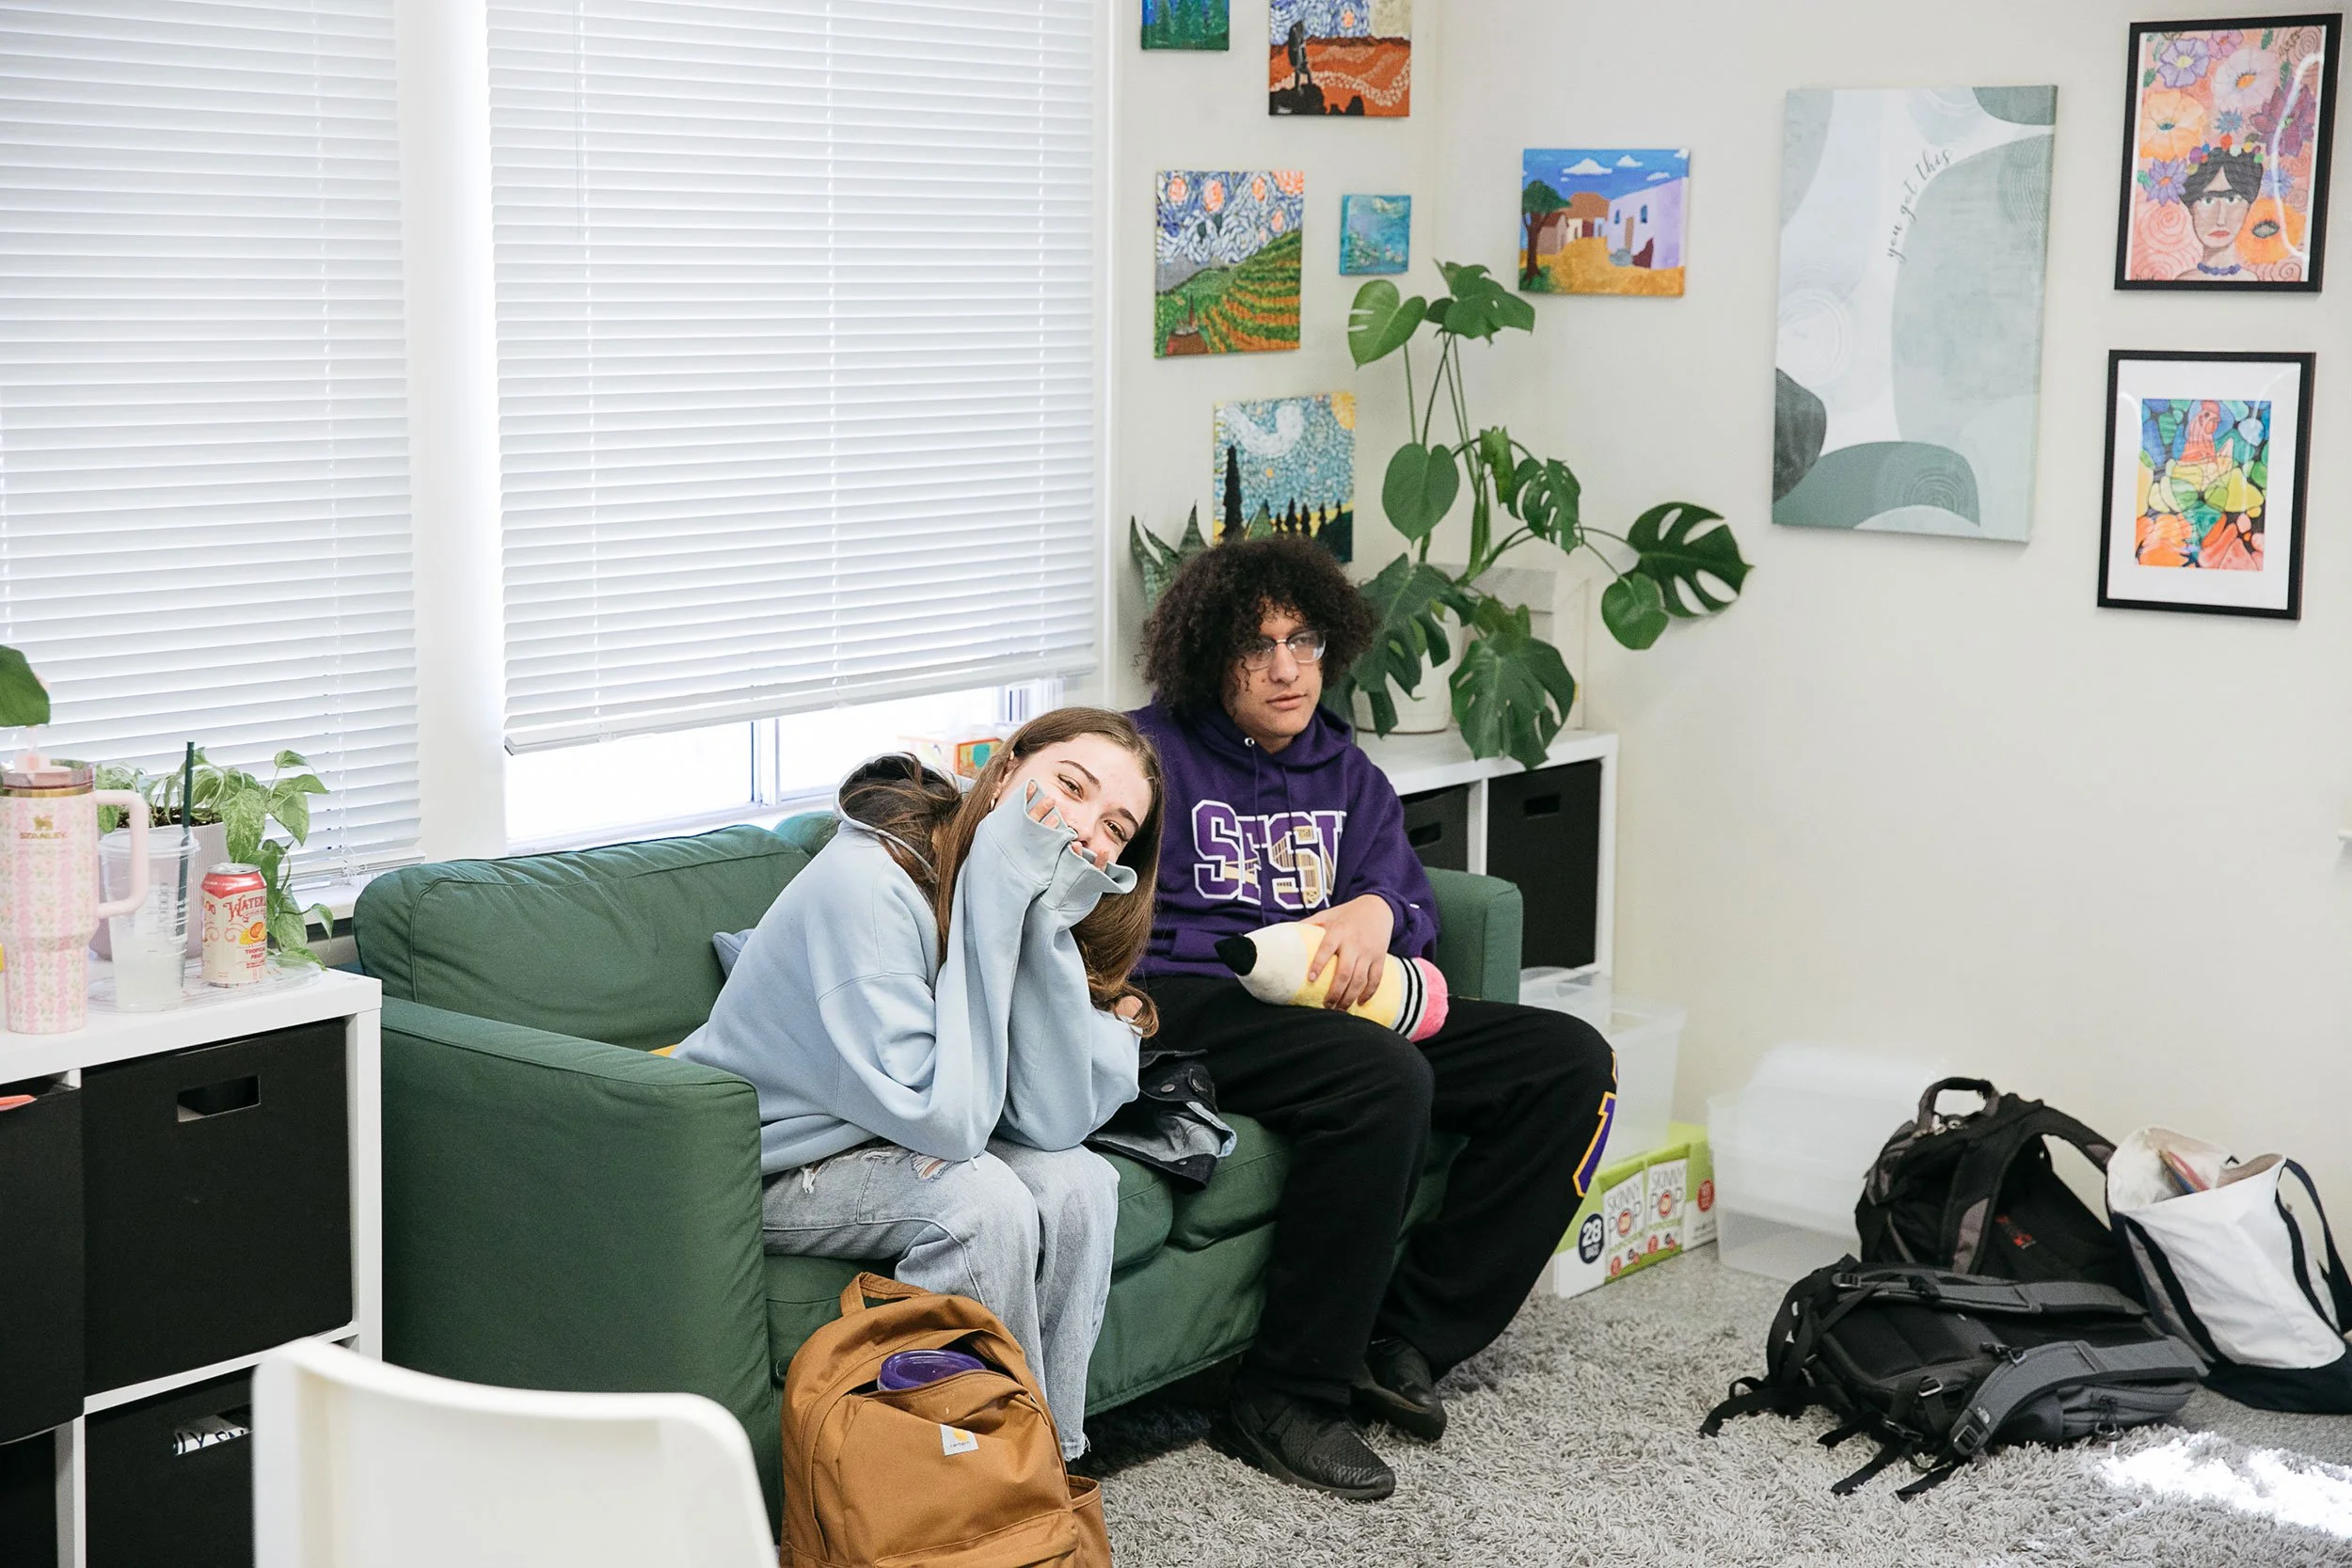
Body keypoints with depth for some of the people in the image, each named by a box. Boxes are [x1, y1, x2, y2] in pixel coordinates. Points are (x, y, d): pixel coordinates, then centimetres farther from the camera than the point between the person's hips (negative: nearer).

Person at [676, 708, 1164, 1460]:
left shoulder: (1036, 900, -6)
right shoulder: (867, 883, -29)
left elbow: (1052, 1124, -17)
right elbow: (943, 1120, -33)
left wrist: (1046, 924, -25)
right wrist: (996, 899, -32)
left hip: (881, 1143, 7)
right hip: (751, 1168, -7)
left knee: (1079, 1183, -15)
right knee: (984, 1202, -28)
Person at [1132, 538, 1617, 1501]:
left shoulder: (1345, 772, 22)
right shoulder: (1154, 752, 5)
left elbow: (1410, 903, 10)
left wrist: (1377, 912, -15)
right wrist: (1267, 960, -18)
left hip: (1336, 1010, 7)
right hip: (1186, 1007, -7)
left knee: (1572, 1063, -9)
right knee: (1386, 1079, -36)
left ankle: (1404, 1338, -11)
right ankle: (1283, 1399, -27)